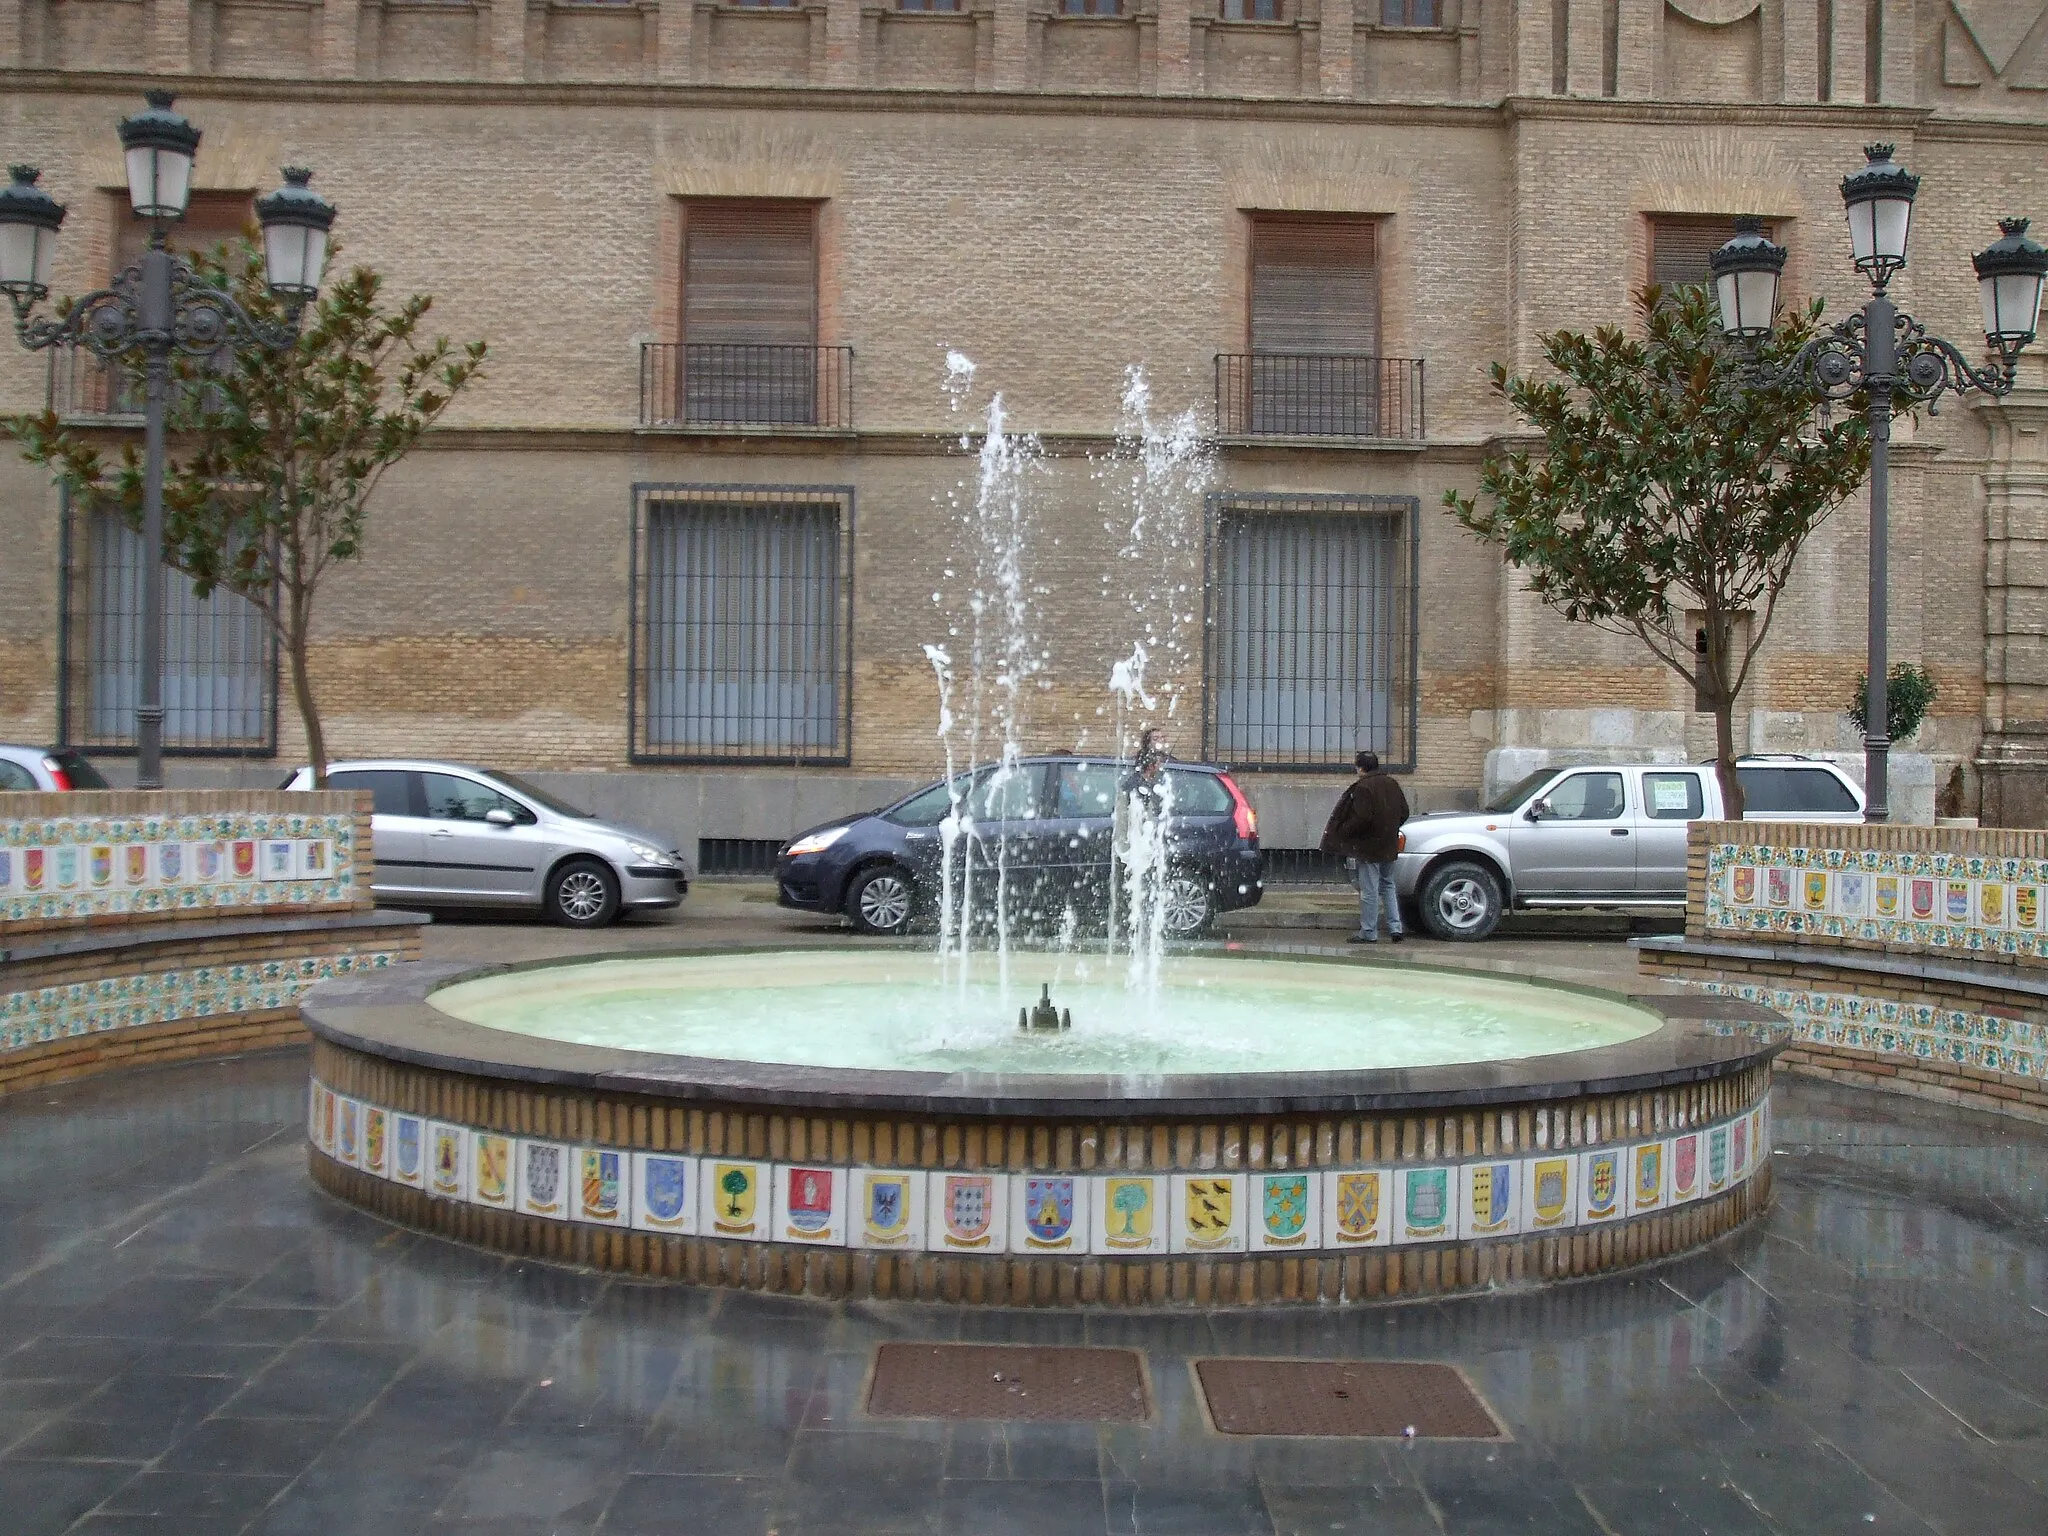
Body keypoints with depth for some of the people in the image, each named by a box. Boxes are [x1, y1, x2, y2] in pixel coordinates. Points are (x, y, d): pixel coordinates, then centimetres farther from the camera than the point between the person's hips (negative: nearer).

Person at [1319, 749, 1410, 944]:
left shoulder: (1362, 788, -16)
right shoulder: (1391, 783, 8)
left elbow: (1361, 818, -24)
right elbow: (1404, 812, 12)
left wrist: (1343, 832, -11)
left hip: (1369, 847, -8)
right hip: (1389, 847, 8)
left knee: (1369, 891, -2)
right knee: (1387, 886, 18)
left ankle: (1369, 933, 2)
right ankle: (1395, 928, 14)